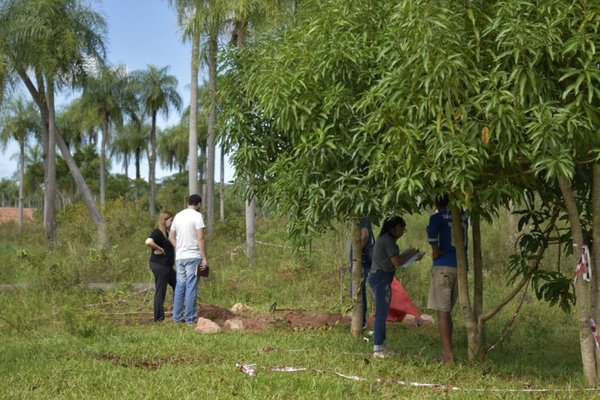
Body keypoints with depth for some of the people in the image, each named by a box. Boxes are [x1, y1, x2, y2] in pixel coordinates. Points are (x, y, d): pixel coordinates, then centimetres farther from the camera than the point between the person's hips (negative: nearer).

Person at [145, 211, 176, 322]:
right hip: (159, 265, -10)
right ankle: (159, 318, 5)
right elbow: (148, 242, -34)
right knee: (160, 291, -3)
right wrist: (159, 249, -21)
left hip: (167, 266, 10)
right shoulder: (157, 232, -15)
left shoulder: (166, 233, 14)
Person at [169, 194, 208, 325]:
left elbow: (171, 237, 16)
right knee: (191, 287, -3)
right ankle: (190, 318, -2)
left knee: (180, 286, 10)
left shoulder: (178, 216, 12)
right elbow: (201, 238, -14)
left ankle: (177, 317, 12)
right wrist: (204, 258, -11)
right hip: (193, 256, -6)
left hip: (180, 257, 6)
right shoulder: (197, 216, -8)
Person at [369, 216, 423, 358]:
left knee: (382, 313, 15)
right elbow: (397, 262, -17)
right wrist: (411, 254, -2)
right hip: (381, 278, -11)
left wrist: (408, 254, 14)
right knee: (381, 313, -8)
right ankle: (377, 349, -7)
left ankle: (381, 345, 21)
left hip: (377, 277, 11)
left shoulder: (384, 239, 17)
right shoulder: (388, 240, -14)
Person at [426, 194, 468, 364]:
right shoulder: (461, 216, 13)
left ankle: (448, 355, -7)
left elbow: (432, 232, -26)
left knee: (442, 311, -4)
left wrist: (435, 251, -11)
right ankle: (446, 353, 18)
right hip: (460, 266, 7)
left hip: (443, 267, -6)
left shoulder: (437, 217, -6)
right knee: (447, 311, 15)